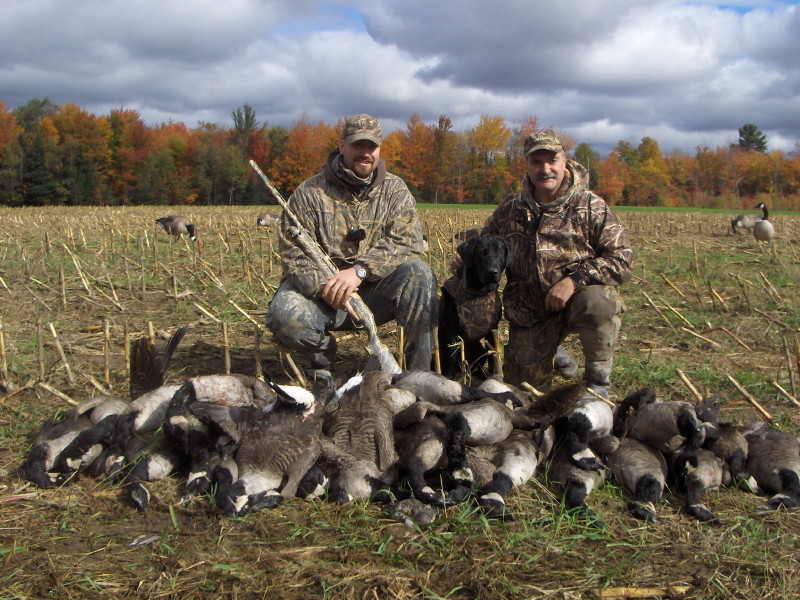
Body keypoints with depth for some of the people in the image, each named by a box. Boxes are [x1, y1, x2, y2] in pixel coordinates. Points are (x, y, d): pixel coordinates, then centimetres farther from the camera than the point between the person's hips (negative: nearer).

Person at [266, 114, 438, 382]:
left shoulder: (395, 191, 3)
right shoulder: (309, 193, -2)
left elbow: (408, 243, -12)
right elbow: (293, 254, -8)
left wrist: (360, 271, -27)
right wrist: (325, 287, -28)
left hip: (376, 293, 1)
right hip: (320, 291, -1)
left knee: (418, 273, -27)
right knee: (283, 313, -31)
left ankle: (421, 370, -17)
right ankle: (321, 357, 4)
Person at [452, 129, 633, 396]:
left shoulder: (591, 206, -6)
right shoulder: (510, 209, 5)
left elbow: (622, 259, -13)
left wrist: (574, 280, -26)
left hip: (578, 299, -3)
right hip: (529, 312, 3)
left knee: (598, 302, -38)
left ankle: (597, 381, -13)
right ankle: (549, 350, 41)